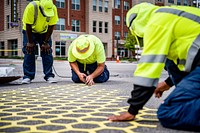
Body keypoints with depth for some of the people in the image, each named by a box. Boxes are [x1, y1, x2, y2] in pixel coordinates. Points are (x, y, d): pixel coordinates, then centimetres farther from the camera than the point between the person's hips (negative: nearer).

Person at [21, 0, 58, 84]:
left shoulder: (53, 9, -27)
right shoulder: (31, 7, -34)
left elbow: (51, 27, -17)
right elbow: (28, 26, -25)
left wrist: (46, 42, -16)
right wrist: (30, 42, -19)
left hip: (44, 32, 2)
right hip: (30, 31, -1)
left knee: (47, 51, -8)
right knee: (29, 52, -9)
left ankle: (49, 76, -5)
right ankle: (28, 76, -3)